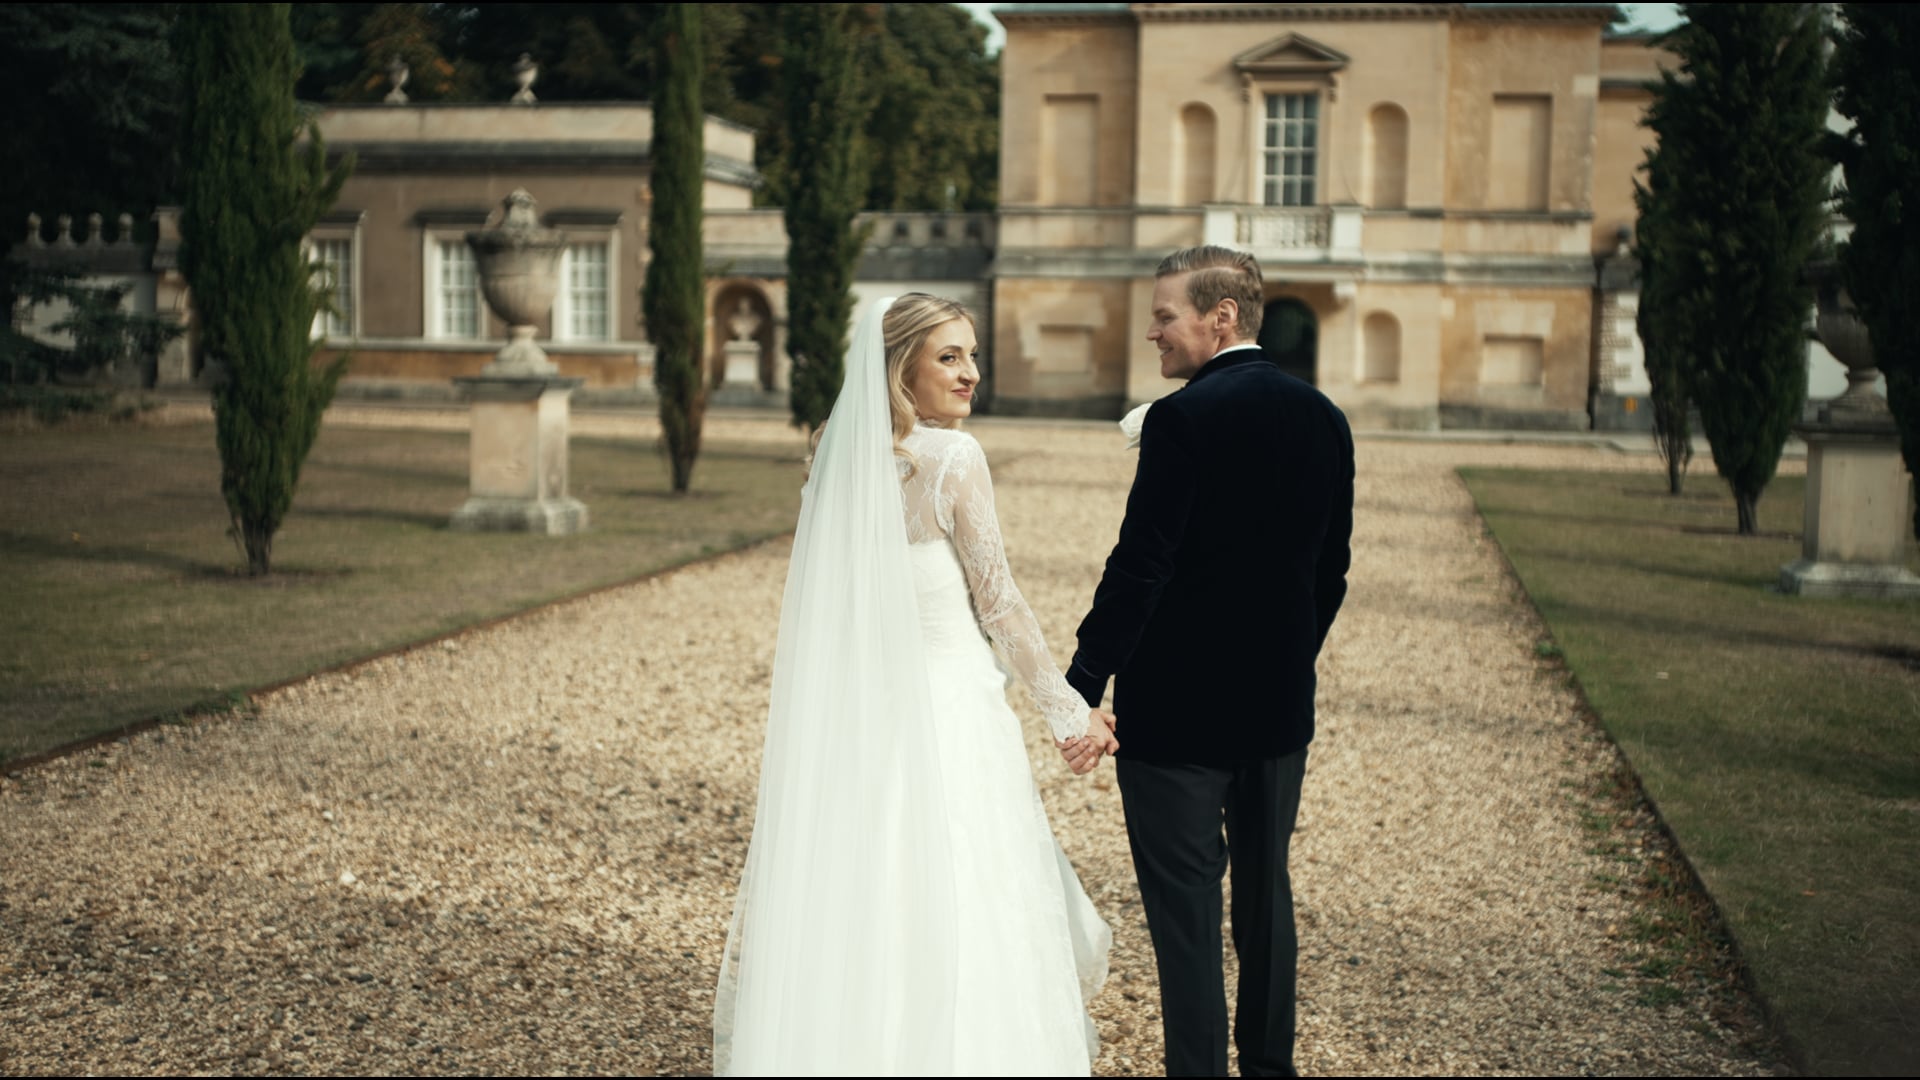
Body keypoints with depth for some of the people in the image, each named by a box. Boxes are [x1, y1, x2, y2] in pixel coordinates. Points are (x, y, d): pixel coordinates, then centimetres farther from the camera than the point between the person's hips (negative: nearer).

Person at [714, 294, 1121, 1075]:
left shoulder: (837, 458, 7)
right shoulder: (953, 457, -11)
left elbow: (813, 604, 11)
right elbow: (998, 602, -9)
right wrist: (1067, 710, -1)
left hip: (854, 717, 7)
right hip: (948, 708, -7)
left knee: (859, 917, 14)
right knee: (961, 929, 2)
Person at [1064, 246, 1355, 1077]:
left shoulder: (1183, 418, -16)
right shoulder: (1322, 416, 5)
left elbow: (1140, 567, -20)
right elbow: (1331, 571, 10)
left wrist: (1081, 688, -16)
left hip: (1178, 707, -7)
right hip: (1281, 706, 7)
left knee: (1185, 911, 2)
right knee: (1266, 894, 19)